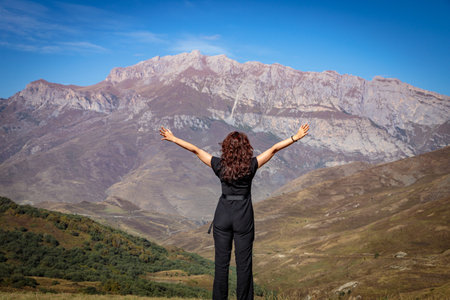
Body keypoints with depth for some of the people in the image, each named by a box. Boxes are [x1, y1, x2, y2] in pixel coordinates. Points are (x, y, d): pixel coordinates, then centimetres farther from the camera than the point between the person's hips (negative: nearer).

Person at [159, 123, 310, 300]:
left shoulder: (220, 165, -7)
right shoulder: (250, 166, -10)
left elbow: (195, 150, -2)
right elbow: (274, 149, -7)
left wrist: (173, 138, 6)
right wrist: (296, 137, -3)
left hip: (222, 217, 1)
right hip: (244, 218, -1)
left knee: (221, 262, 9)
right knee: (244, 263, 7)